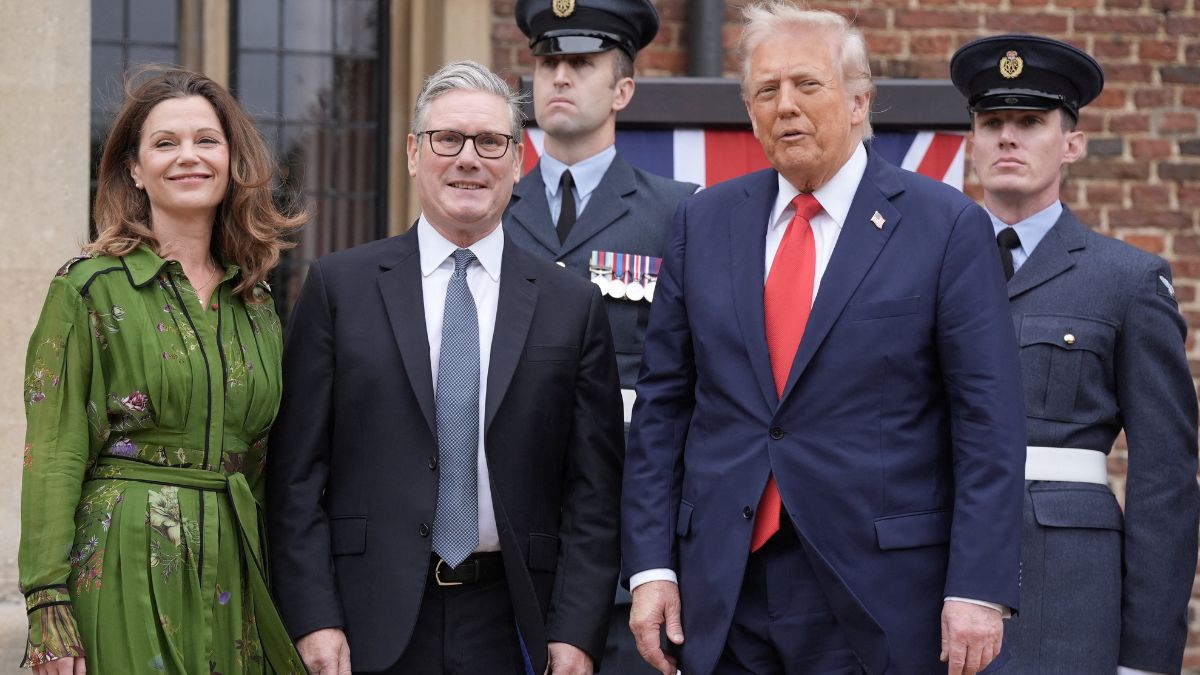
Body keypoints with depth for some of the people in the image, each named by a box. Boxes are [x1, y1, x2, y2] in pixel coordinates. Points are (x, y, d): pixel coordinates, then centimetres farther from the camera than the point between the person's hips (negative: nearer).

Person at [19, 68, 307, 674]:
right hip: (126, 571, -4)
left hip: (231, 571, 5)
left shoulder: (256, 303, 11)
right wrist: (48, 604, -15)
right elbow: (53, 456, -8)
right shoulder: (90, 287, -4)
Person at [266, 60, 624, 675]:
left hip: (512, 625, 1)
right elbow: (297, 474, 0)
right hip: (372, 621, -1)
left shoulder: (573, 306, 5)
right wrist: (313, 619, -8)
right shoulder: (338, 286, 3)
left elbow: (593, 490, 3)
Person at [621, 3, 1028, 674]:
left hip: (878, 596, -3)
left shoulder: (947, 225, -2)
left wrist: (977, 590, -12)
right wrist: (651, 566, 2)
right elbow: (663, 404, 9)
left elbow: (989, 423, -6)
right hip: (723, 596, 3)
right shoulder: (706, 222, 9)